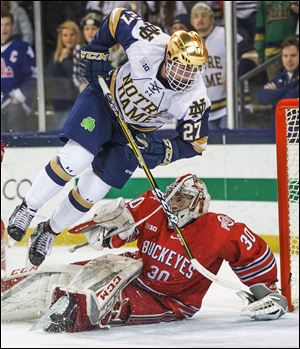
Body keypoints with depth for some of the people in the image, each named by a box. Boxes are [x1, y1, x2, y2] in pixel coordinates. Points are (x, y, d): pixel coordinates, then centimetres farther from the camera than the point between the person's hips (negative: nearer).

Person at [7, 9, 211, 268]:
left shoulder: (195, 100, -29)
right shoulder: (148, 42, -32)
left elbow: (194, 143, -17)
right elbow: (118, 17, -14)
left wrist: (161, 152, -31)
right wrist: (96, 52, -14)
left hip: (137, 131, 2)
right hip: (106, 99, -1)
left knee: (93, 189, 0)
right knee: (74, 160, -19)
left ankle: (50, 231, 25)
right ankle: (28, 209, 3)